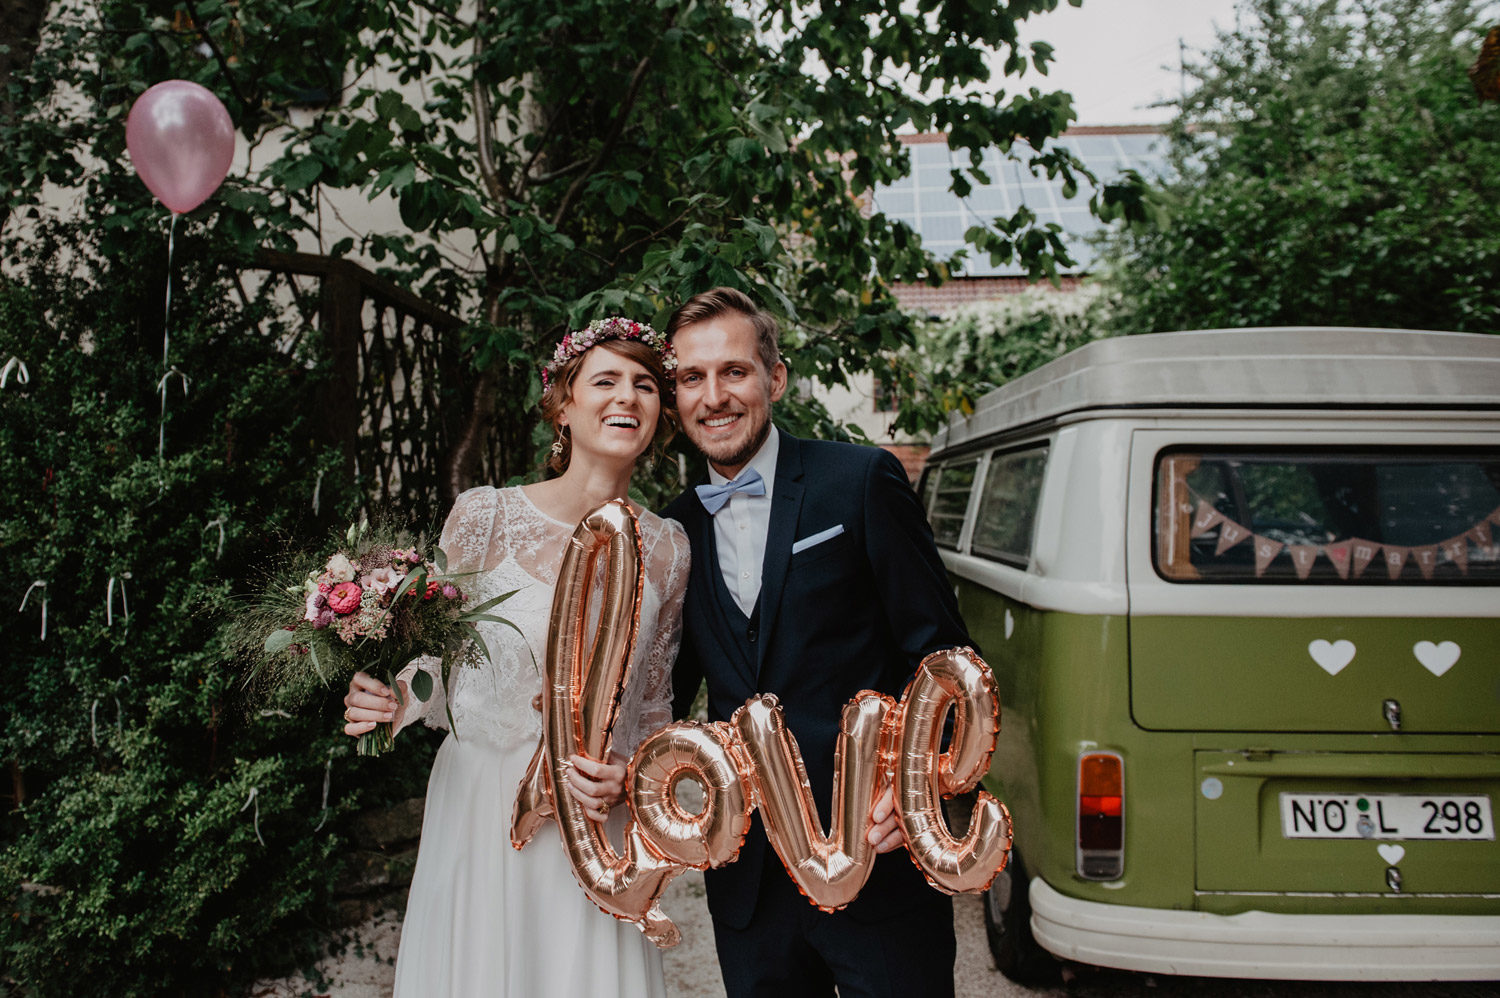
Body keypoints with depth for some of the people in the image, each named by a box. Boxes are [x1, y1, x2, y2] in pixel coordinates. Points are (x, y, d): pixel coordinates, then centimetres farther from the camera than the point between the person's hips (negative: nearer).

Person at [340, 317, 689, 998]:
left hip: (594, 826, 1)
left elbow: (654, 706, 6)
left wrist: (626, 776, -12)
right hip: (478, 807, -1)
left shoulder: (666, 548, -4)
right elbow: (438, 659, 2)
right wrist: (392, 700, -17)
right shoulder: (484, 515, -10)